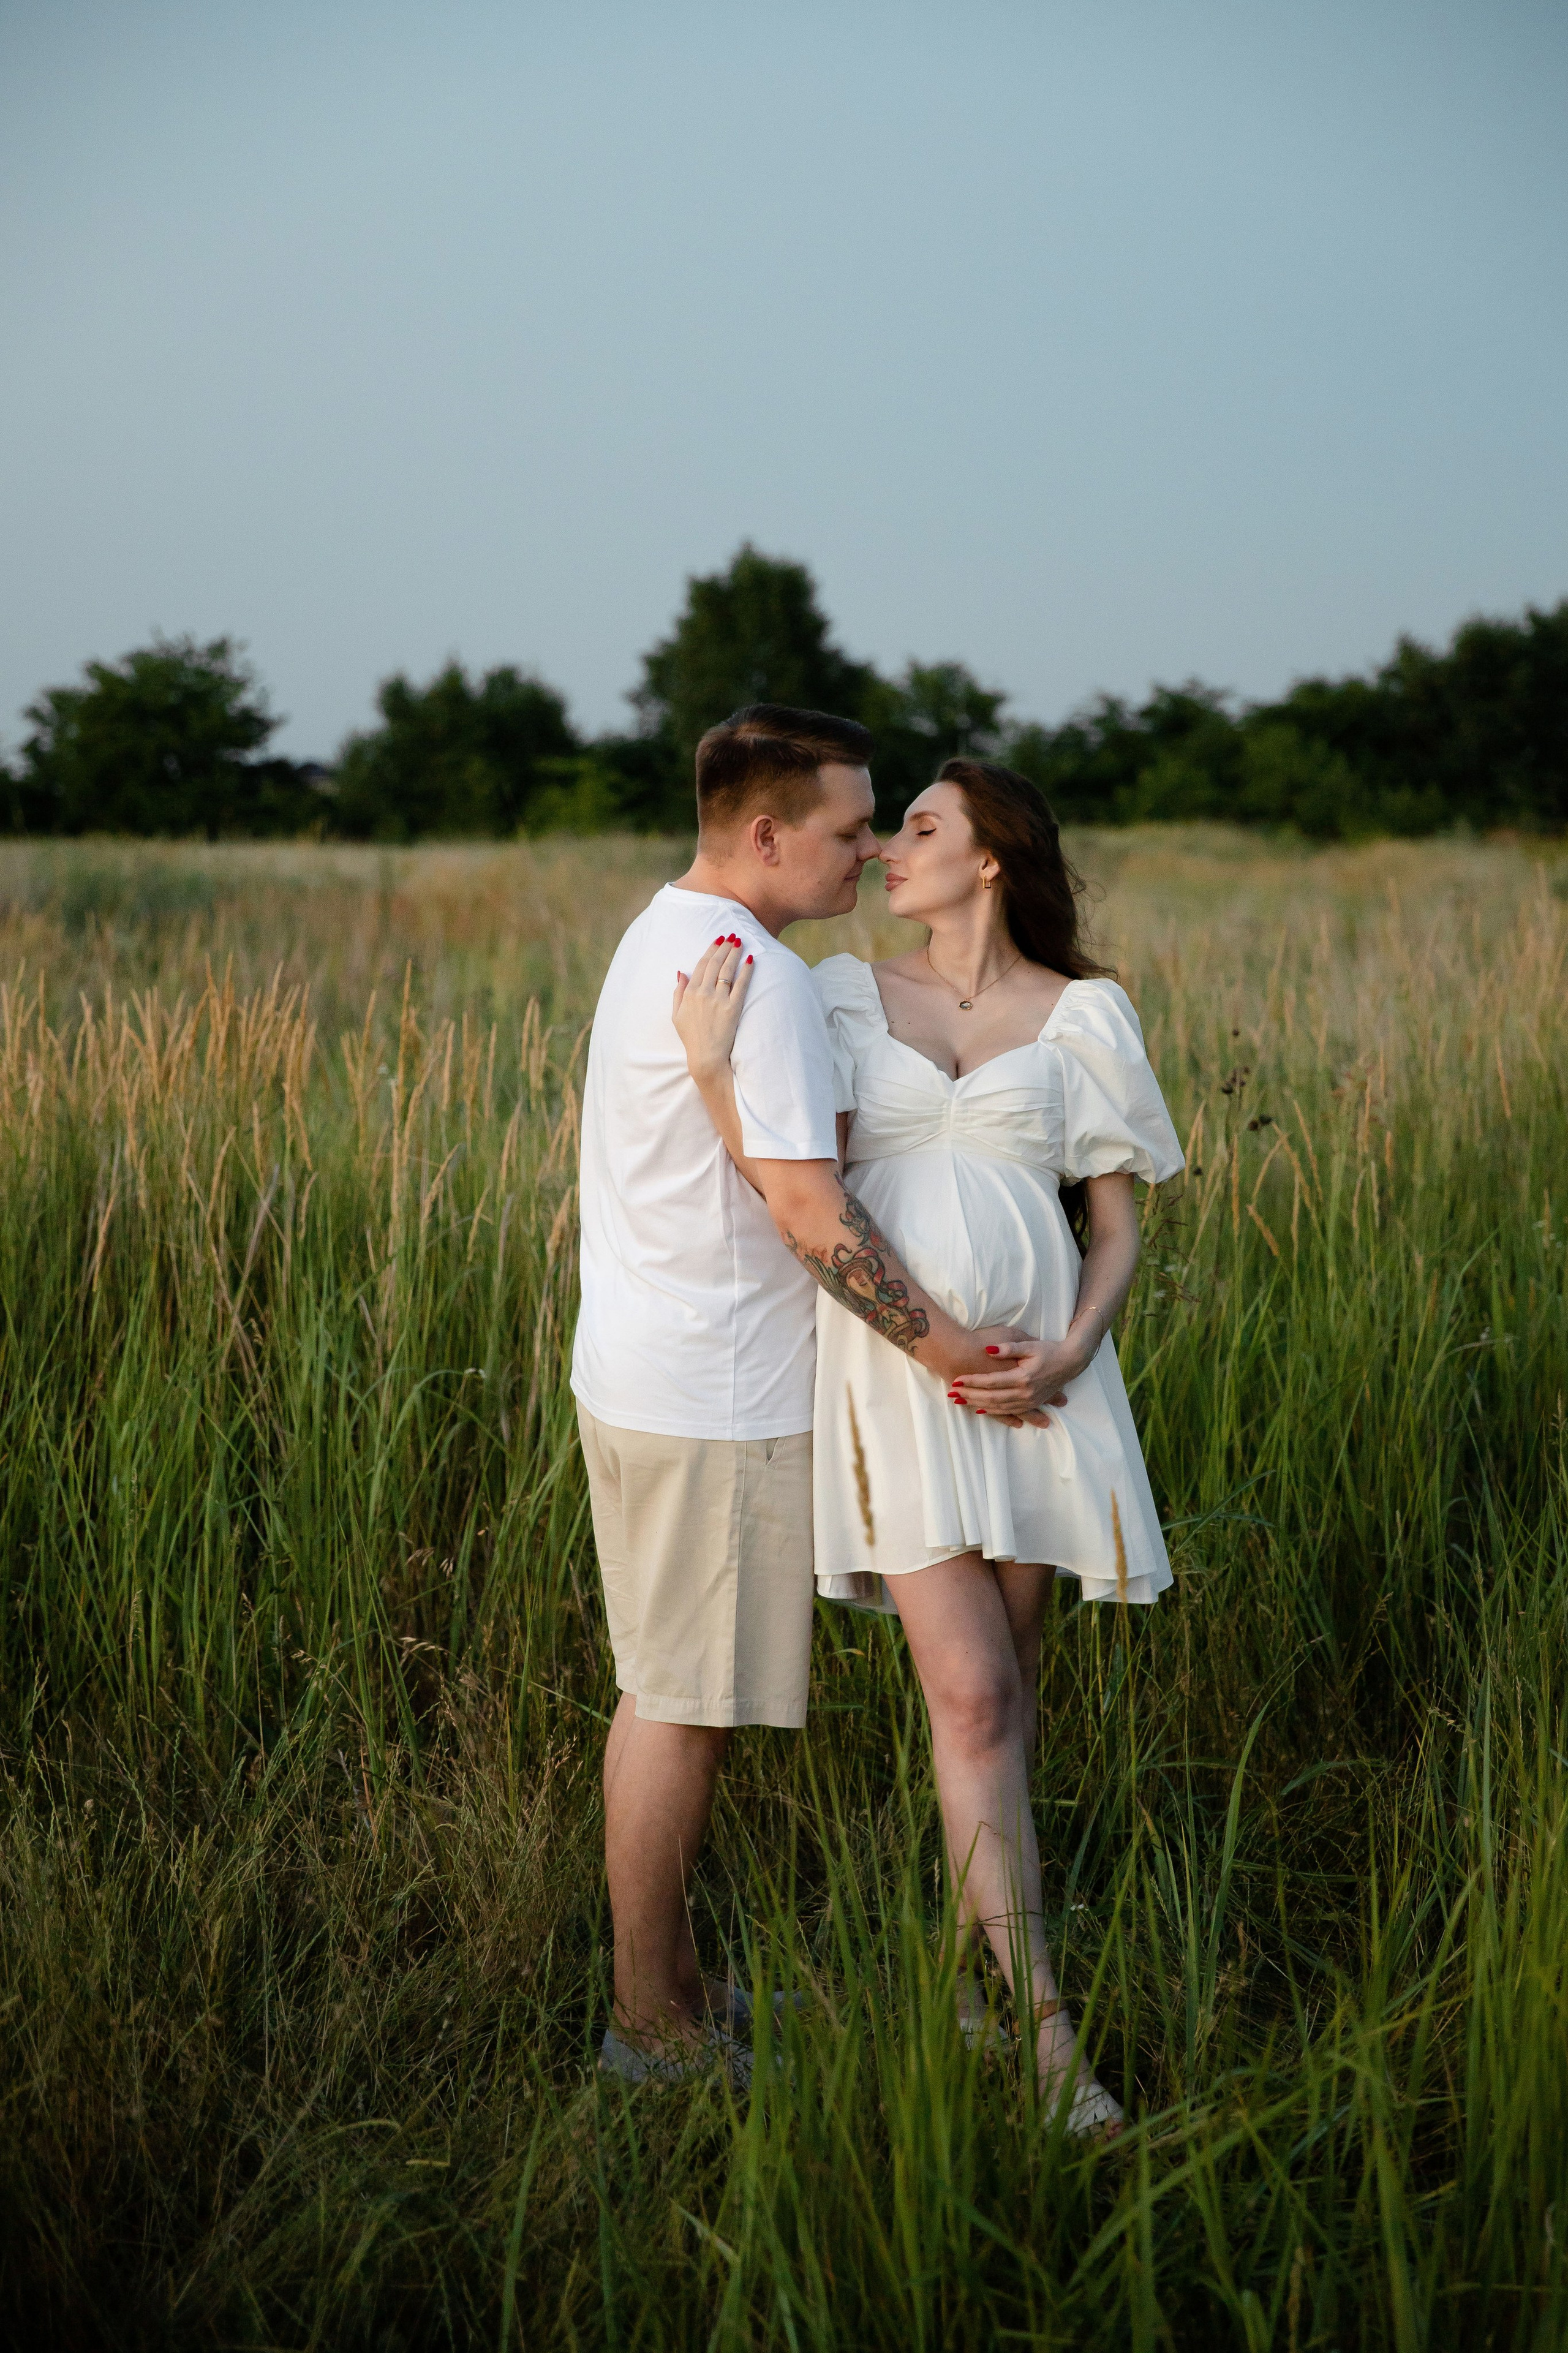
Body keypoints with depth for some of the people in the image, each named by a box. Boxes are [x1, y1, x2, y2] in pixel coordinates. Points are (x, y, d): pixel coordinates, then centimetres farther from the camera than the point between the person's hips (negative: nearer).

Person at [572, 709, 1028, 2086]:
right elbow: (808, 1211, -22)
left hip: (633, 1381, 10)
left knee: (663, 1694, 16)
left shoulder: (659, 941, 13)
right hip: (716, 1404, -10)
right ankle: (654, 2026, 11)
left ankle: (669, 1993, 27)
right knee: (685, 1709, 0)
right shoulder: (753, 975, -19)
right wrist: (937, 1341, -15)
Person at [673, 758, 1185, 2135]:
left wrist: (1066, 1362, -11)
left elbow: (1119, 1228, 5)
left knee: (1004, 1683, 9)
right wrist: (710, 1067, -19)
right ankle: (1046, 2038, -10)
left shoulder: (1084, 1016, 4)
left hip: (1031, 1381, 1)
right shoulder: (847, 997, 6)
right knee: (972, 1699, -9)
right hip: (893, 1374, -1)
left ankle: (981, 1960, 29)